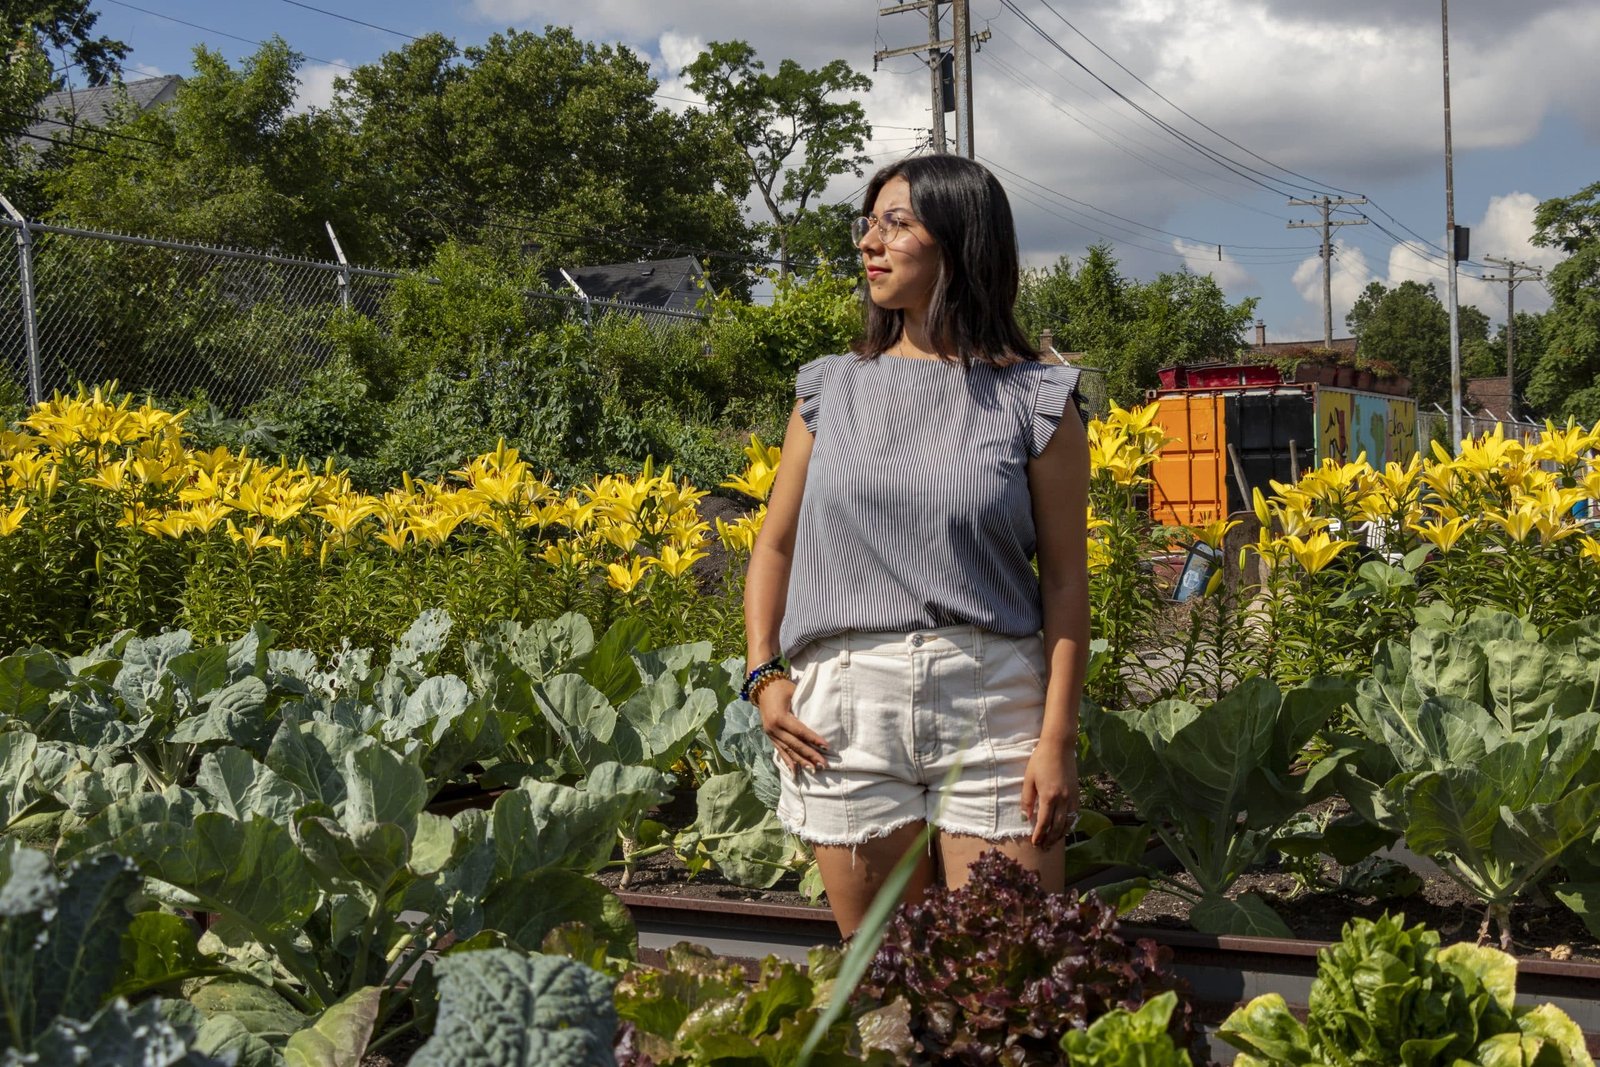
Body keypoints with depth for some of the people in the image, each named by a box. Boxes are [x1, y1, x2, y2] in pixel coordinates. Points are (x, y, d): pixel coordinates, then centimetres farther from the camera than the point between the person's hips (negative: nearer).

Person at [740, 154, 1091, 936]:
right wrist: (764, 675, 1)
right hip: (847, 704, 2)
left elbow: (1065, 580, 0)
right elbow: (774, 548, 15)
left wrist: (1057, 738, -7)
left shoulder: (1034, 401, 2)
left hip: (993, 703, -2)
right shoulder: (831, 390, 10)